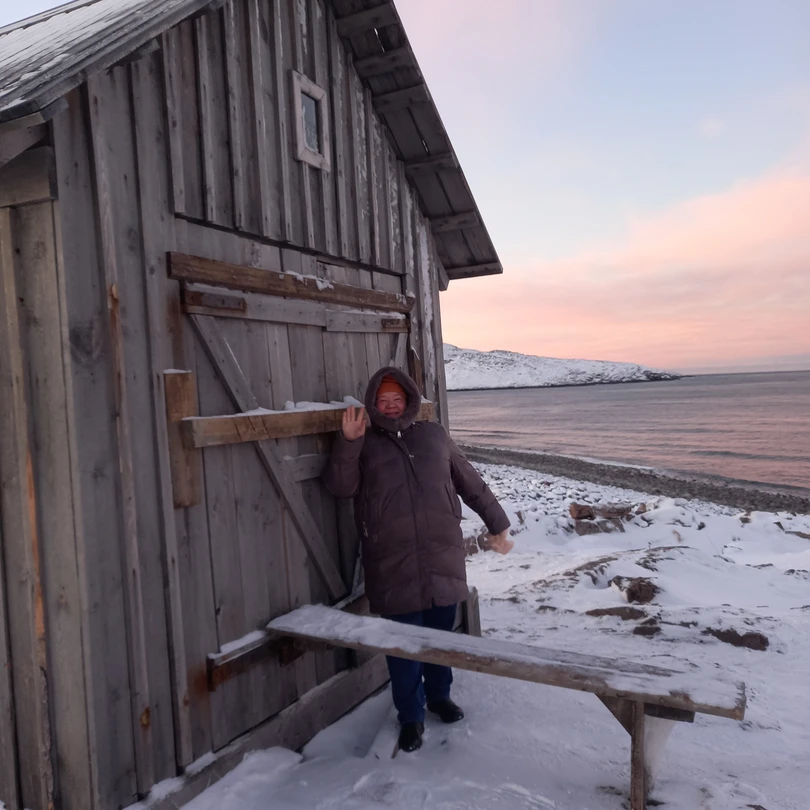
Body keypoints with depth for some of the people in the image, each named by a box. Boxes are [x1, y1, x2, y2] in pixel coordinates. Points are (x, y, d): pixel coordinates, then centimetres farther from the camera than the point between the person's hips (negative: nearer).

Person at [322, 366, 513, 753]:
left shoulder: (434, 435, 11)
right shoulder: (364, 446, 6)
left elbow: (472, 484, 16)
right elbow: (340, 485, -10)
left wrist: (497, 524, 17)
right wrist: (347, 442, -22)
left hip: (443, 557, 2)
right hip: (393, 565, -2)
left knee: (441, 632, 15)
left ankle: (439, 694, 38)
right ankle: (411, 716, 22)